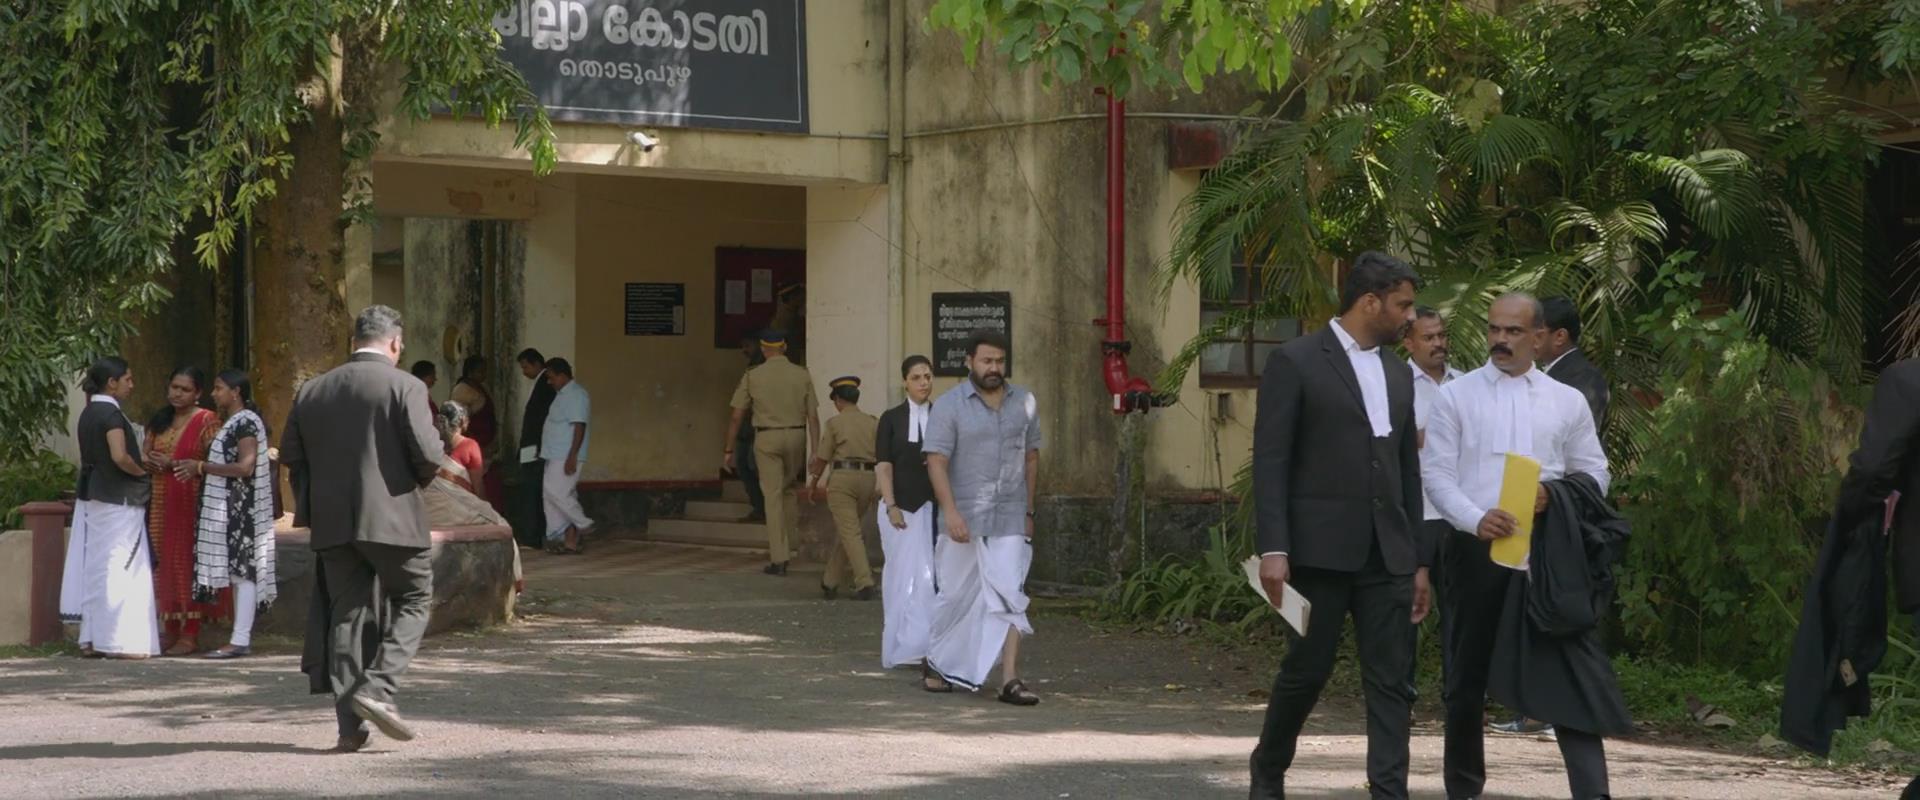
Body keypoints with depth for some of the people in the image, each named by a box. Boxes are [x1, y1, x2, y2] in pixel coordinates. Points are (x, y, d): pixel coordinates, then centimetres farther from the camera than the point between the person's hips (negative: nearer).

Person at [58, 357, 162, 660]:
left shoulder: (88, 413, 12)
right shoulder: (111, 413, -15)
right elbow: (120, 456, -26)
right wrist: (143, 474, -9)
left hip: (92, 496, 9)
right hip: (117, 499, -9)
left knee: (95, 567, 10)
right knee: (119, 567, -6)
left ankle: (92, 639, 12)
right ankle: (120, 640, -6)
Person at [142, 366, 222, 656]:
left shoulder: (206, 421, -4)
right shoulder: (160, 421, 16)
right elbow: (145, 453, 20)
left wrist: (173, 464, -16)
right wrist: (148, 461, -4)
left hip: (190, 504, -6)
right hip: (161, 503, 6)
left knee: (187, 563, -6)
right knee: (164, 564, 6)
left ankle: (190, 635, -2)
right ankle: (170, 630, 13)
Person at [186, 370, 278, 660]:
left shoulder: (246, 422, -13)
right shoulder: (233, 422, 17)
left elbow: (245, 467, -21)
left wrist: (203, 467, -17)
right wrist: (200, 468, 12)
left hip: (241, 509, -10)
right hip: (229, 508, 10)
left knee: (242, 569, -10)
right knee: (239, 570, 9)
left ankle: (240, 639, -12)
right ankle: (242, 636, 11)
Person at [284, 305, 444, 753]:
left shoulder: (312, 391, 8)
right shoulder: (404, 386, -8)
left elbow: (290, 455, 9)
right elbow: (428, 454, -13)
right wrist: (421, 478, 8)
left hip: (332, 523, 5)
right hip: (392, 518, -5)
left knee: (346, 614, 8)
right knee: (413, 602, 10)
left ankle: (350, 724, 6)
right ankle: (378, 689, -9)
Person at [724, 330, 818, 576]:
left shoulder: (752, 376, -2)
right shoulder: (802, 375, 1)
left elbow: (737, 417, 0)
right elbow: (812, 416, -2)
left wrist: (729, 450, 8)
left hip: (766, 438, -2)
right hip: (796, 436, 2)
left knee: (773, 496, -1)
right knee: (787, 489, 23)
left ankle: (778, 558, -5)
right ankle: (789, 541, 17)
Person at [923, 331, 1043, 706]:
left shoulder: (1024, 402, 8)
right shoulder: (949, 405, -5)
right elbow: (937, 461, -11)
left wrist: (1028, 511, 13)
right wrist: (950, 511, -22)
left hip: (1010, 520, 2)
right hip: (964, 520, -2)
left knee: (1009, 596, -8)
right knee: (957, 597, 9)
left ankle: (1010, 679, -12)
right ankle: (937, 663, 30)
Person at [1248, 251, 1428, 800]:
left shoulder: (1398, 374, 15)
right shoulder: (1295, 362, -4)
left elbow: (1408, 470, 17)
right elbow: (1270, 462, -8)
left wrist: (1419, 559, 13)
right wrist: (1273, 549, -15)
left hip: (1386, 553, 5)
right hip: (1320, 548, -5)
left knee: (1391, 681, -1)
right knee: (1307, 669, 4)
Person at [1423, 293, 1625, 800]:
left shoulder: (1568, 401, 9)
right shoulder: (1456, 397, 3)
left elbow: (1594, 473, 12)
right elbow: (1436, 474, -3)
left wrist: (1554, 494, -10)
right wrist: (1476, 519, -20)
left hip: (1546, 547, 0)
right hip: (1477, 546, 0)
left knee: (1569, 668, -9)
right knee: (1468, 675, 10)